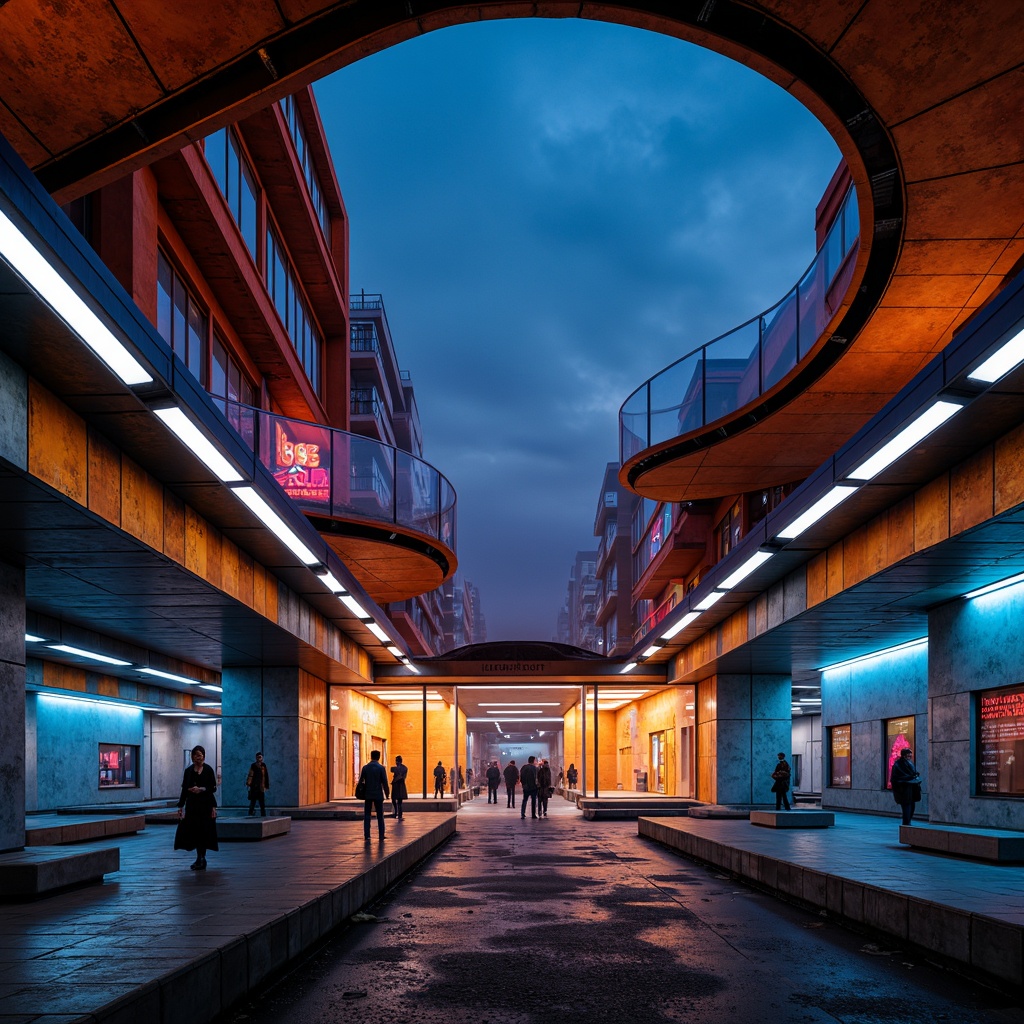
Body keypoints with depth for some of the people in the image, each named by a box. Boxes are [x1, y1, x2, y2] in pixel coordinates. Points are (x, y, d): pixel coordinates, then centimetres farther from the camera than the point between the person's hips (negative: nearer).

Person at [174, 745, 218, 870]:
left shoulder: (208, 770, -1)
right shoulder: (188, 771, 8)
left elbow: (213, 788, -2)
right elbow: (184, 789, 8)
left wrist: (202, 789, -17)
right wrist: (181, 806, 4)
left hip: (205, 804, -3)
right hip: (192, 804, 3)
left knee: (203, 831, -3)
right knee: (193, 831, 1)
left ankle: (201, 859, 2)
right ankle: (200, 858, 11)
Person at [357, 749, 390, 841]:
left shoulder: (365, 767, -2)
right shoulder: (381, 768, -7)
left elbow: (361, 781, -2)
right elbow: (384, 782, -7)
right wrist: (387, 793, 4)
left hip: (368, 795, 1)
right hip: (378, 795, -1)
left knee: (367, 816, 8)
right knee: (380, 816, 7)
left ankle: (367, 836, 2)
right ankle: (381, 837, 4)